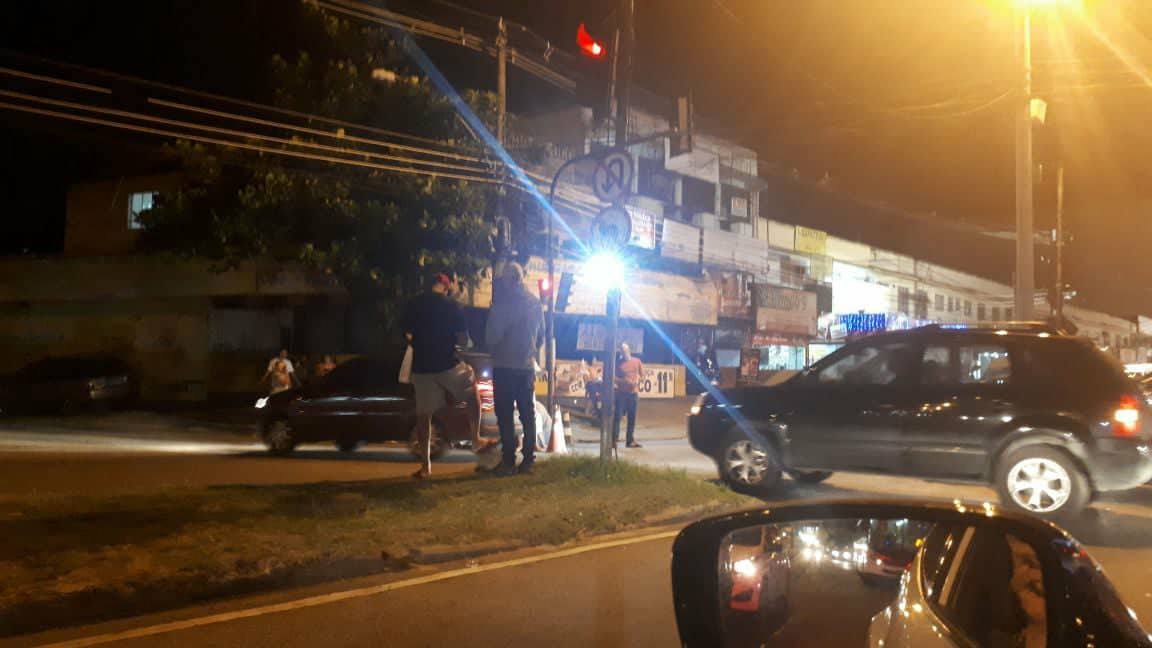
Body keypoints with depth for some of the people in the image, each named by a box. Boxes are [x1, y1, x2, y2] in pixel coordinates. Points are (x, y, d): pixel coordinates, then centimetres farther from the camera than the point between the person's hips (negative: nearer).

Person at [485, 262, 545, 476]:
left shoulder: (503, 302, -13)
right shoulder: (535, 302, 7)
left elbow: (492, 335, -14)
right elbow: (541, 336, 13)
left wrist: (492, 349, 7)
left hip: (504, 365, -6)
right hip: (527, 366, 6)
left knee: (505, 415, -1)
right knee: (528, 415, 10)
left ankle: (509, 461, -1)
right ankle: (528, 460, 11)